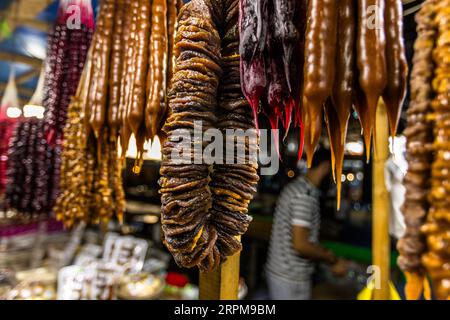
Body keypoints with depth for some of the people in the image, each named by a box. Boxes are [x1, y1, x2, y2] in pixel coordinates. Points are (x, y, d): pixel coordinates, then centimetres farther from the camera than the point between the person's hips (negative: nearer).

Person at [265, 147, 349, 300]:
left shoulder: (295, 187, 7)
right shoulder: (306, 195, -22)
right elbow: (300, 245, -25)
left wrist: (325, 254, 14)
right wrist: (334, 260, -12)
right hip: (291, 279, -8)